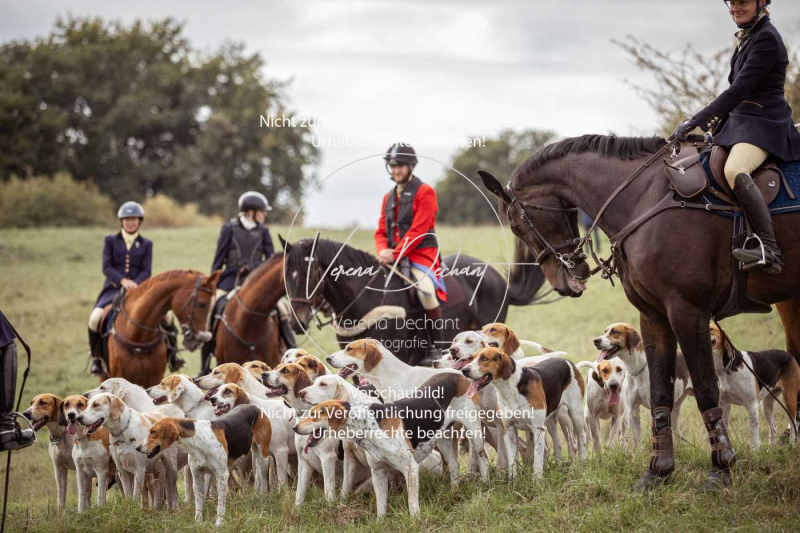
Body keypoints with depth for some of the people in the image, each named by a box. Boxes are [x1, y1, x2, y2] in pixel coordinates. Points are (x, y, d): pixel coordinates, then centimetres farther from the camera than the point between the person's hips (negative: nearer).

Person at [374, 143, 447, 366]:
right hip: (393, 257, 7)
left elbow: (418, 230, -13)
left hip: (421, 254, -7)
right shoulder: (389, 197, 18)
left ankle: (436, 345, -19)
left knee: (425, 290, -32)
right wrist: (383, 251, -8)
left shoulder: (424, 192, -4)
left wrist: (395, 254, -19)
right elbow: (381, 231, 15)